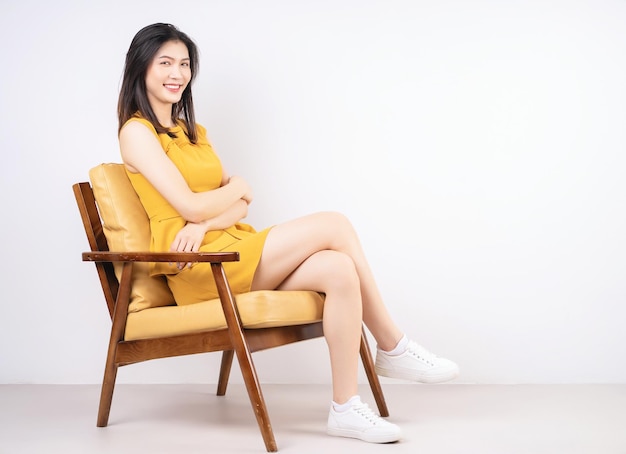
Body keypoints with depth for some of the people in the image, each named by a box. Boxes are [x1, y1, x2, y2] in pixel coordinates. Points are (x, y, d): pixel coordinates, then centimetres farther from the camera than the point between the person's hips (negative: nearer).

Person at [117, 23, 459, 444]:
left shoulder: (193, 132, 22)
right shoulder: (137, 131, -3)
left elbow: (240, 205, 11)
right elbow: (191, 206, -14)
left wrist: (205, 222, -11)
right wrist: (236, 187, 6)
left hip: (230, 252, 7)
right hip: (197, 267, -7)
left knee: (340, 270, -20)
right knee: (334, 224, -18)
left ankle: (346, 407, -15)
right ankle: (394, 348, -7)